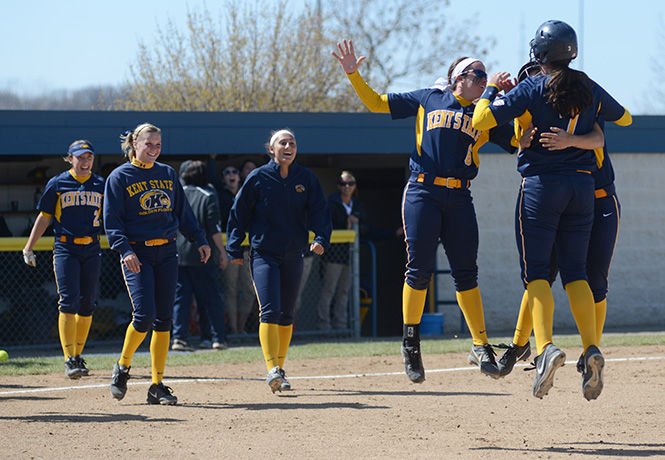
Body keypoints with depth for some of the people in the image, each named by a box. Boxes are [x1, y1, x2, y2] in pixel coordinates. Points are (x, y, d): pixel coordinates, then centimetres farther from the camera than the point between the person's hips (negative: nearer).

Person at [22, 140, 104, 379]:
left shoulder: (101, 185, 8)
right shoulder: (57, 184, 1)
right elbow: (44, 218, 6)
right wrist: (28, 249, 3)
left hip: (92, 250, 3)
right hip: (65, 249, -3)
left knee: (87, 304, 6)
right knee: (68, 302, -13)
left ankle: (78, 356, 19)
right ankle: (69, 360, -16)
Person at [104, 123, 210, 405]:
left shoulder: (167, 174, 14)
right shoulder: (120, 177, -1)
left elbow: (183, 212, 20)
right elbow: (112, 221, -6)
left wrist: (199, 240, 11)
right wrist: (125, 250, -19)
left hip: (167, 252, 5)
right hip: (137, 254, -5)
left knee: (163, 319, 0)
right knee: (144, 315, -16)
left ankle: (157, 386, 4)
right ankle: (122, 367, 10)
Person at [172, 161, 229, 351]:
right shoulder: (208, 196, -3)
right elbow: (214, 228, -8)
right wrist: (222, 251, -2)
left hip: (178, 255, 3)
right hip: (203, 255, -3)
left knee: (181, 297, 6)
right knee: (211, 299, 5)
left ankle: (179, 337, -3)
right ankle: (218, 338, 6)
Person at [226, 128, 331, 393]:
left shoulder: (306, 179, 4)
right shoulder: (258, 178, -2)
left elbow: (319, 211, 2)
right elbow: (239, 213, 3)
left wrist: (321, 239, -15)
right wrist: (234, 249, 0)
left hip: (293, 256, 3)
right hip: (263, 254, -3)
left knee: (286, 314, 10)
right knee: (269, 310, -17)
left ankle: (279, 369, 22)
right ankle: (272, 370, -23)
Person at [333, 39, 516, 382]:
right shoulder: (429, 100, 11)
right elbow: (376, 103, 12)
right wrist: (353, 75, -1)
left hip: (459, 199, 3)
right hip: (423, 192, -2)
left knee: (466, 273, 0)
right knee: (419, 270, -6)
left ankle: (481, 347, 4)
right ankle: (411, 344, 8)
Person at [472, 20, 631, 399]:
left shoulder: (532, 89, -8)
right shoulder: (590, 90, 6)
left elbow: (482, 120, -11)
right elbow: (625, 118, 24)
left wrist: (492, 88, 6)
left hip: (541, 185, -4)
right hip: (583, 186, 4)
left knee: (536, 271, -2)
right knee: (575, 271, 9)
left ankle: (546, 346, -23)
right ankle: (592, 349, -9)